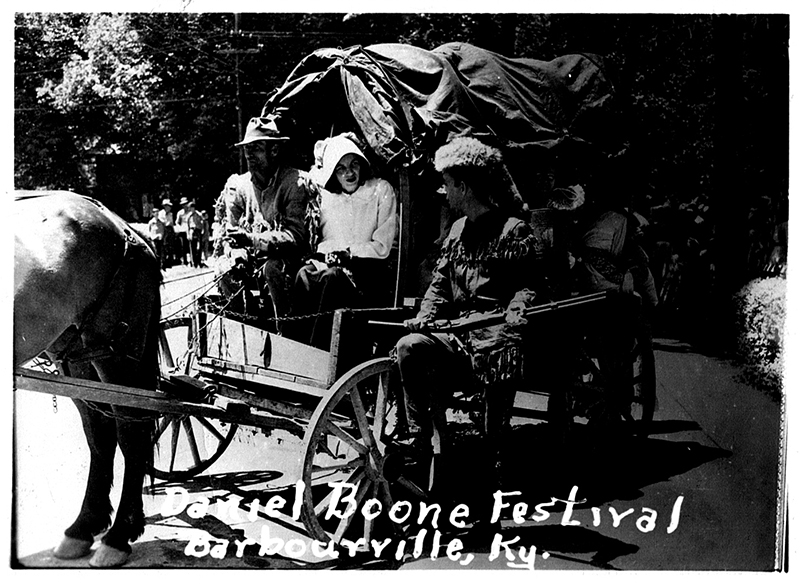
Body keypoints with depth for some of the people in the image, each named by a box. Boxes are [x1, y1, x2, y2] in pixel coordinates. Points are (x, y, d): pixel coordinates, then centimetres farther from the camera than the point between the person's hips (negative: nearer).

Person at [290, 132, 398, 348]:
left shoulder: (381, 190, 4)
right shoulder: (325, 194, 15)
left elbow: (381, 248, -3)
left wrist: (342, 252, -8)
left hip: (367, 269, -3)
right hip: (330, 264, 3)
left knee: (332, 277, -34)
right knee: (304, 275, -29)